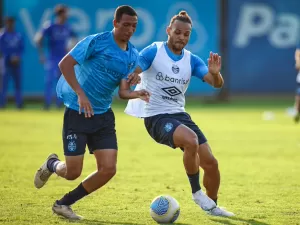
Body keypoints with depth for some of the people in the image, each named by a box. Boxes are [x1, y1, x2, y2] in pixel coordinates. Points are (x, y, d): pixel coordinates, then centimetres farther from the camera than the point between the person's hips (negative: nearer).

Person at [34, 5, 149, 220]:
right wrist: (80, 94, -26)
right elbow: (65, 64, -18)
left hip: (104, 116, 6)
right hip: (77, 113, -6)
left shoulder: (133, 55, 5)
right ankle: (52, 165, 34)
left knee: (108, 170, -5)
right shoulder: (96, 42, -14)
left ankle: (64, 204, 13)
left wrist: (136, 94, -20)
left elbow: (123, 91, 3)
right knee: (72, 172, -5)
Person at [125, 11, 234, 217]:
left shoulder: (191, 60, 4)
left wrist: (215, 73, -27)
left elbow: (216, 84, -4)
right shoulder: (153, 52, -8)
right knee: (191, 141, -33)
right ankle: (196, 191, -13)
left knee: (210, 163, 0)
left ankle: (212, 206, 25)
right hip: (156, 117, -6)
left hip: (180, 115, 6)